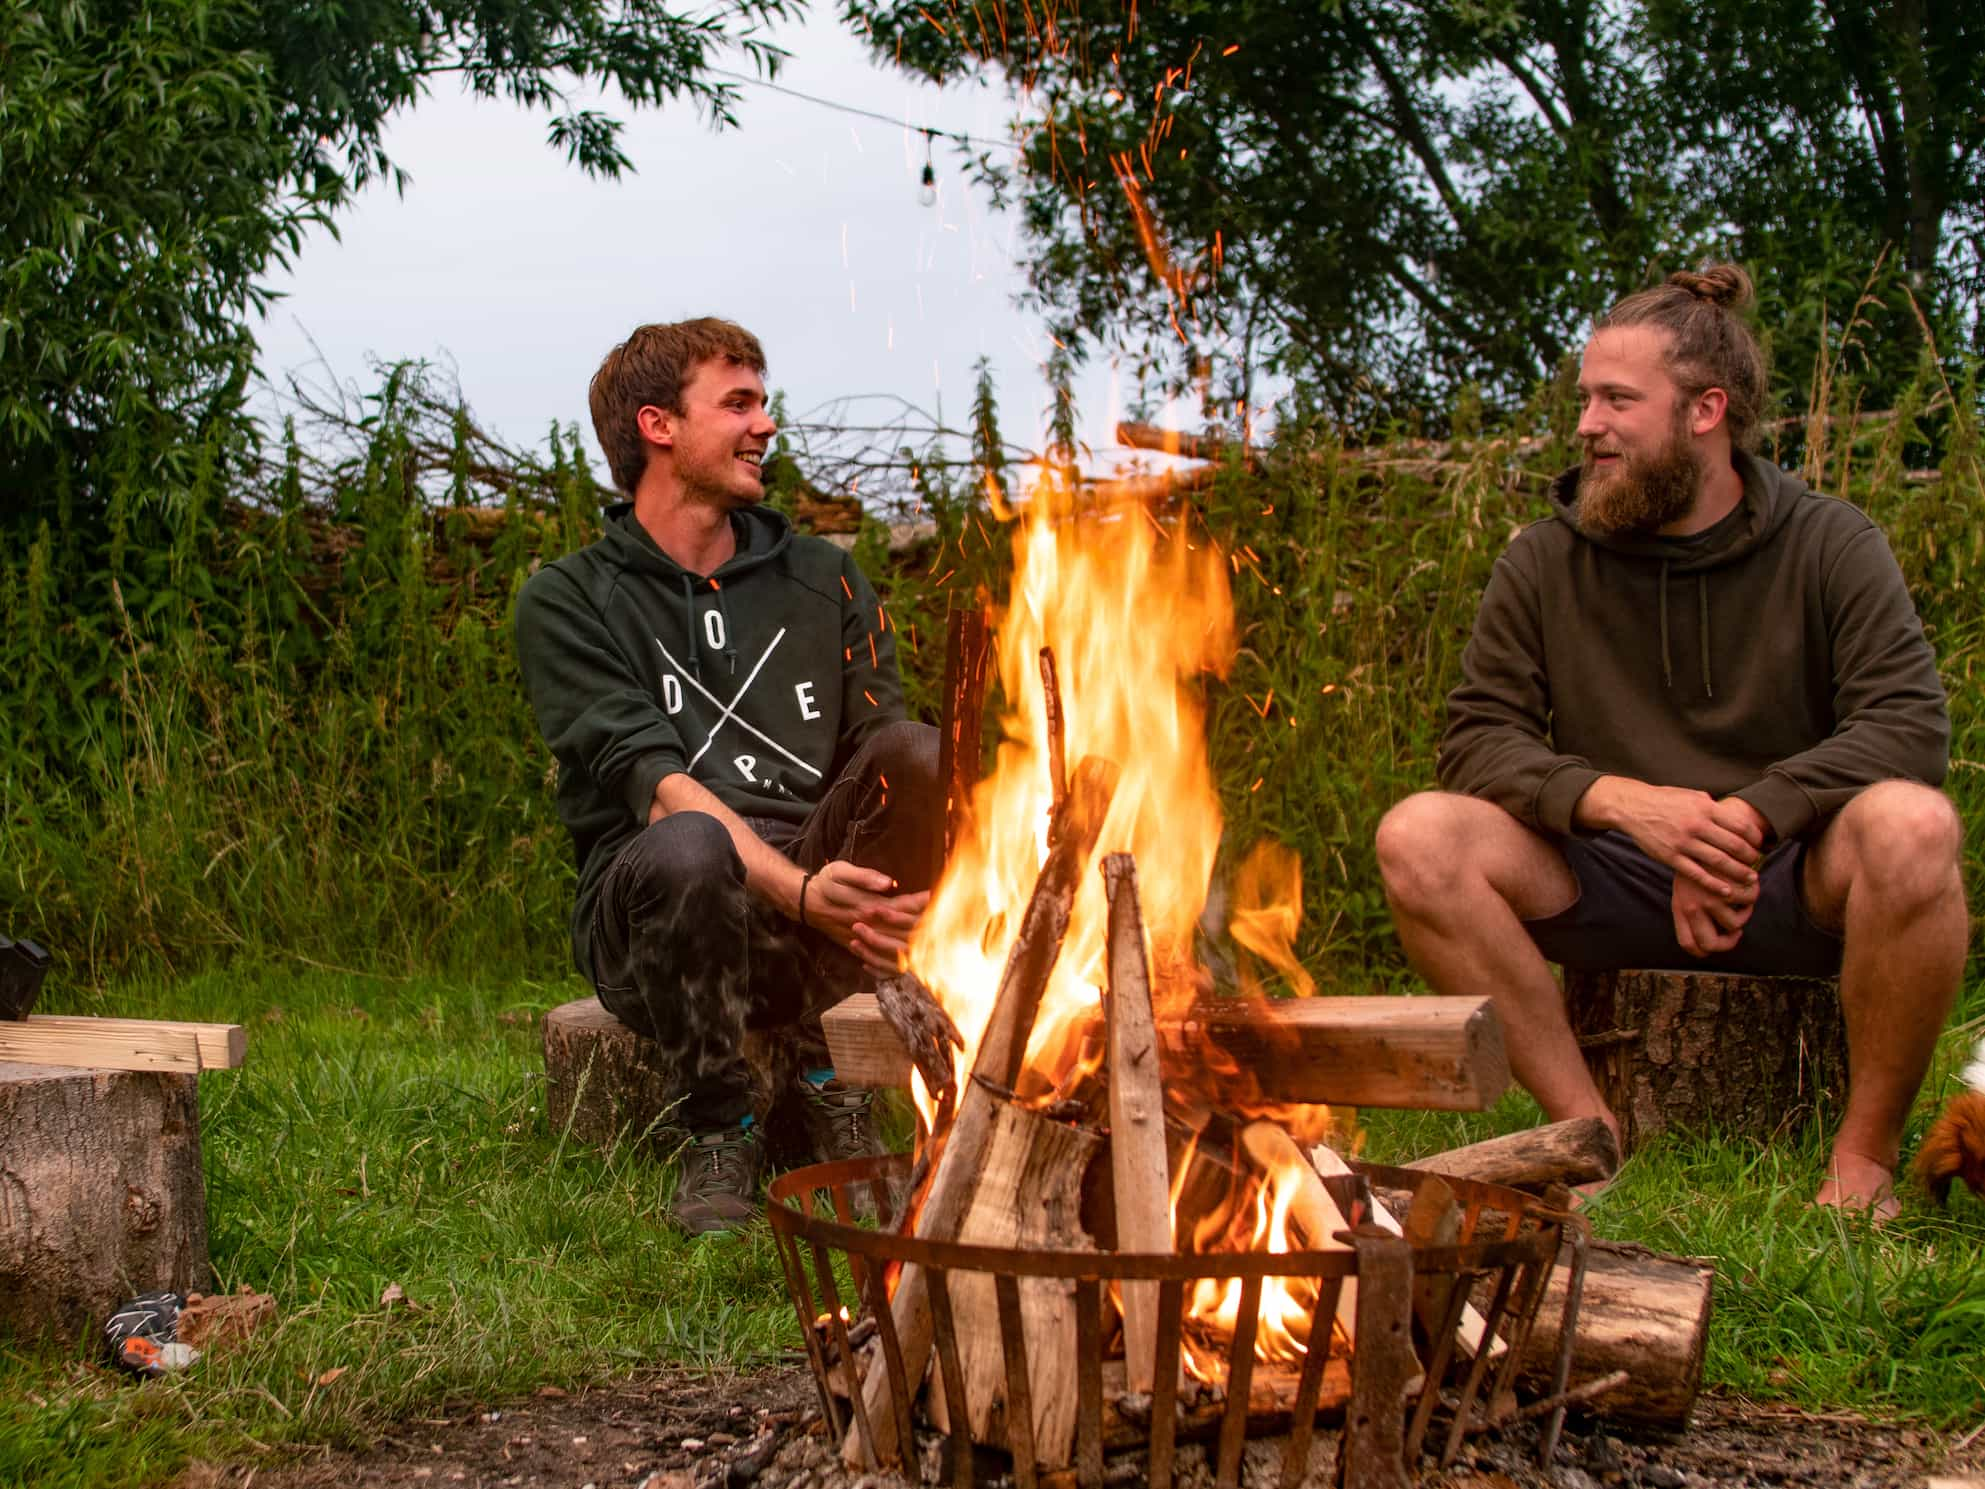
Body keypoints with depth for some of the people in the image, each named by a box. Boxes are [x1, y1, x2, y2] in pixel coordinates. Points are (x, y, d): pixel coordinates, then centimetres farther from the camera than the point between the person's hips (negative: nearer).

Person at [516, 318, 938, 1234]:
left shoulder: (821, 582, 17)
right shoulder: (568, 602, 3)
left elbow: (882, 743, 5)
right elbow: (650, 781, -12)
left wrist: (876, 890, -19)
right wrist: (799, 893, -29)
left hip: (815, 885, 4)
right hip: (652, 915, -4)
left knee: (922, 753, -24)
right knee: (688, 847, -39)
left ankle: (826, 1072, -12)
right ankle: (719, 1133, -13)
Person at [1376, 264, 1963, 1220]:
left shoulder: (1829, 546, -2)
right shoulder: (1547, 560, 3)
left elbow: (1909, 725, -14)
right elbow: (1477, 737, -5)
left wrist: (1746, 818, -27)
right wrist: (1621, 801, -23)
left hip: (1791, 887, -2)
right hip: (1615, 887, 2)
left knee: (1911, 825, -35)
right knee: (1419, 838, -23)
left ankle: (1865, 1152, -18)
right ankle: (1591, 1132, -19)